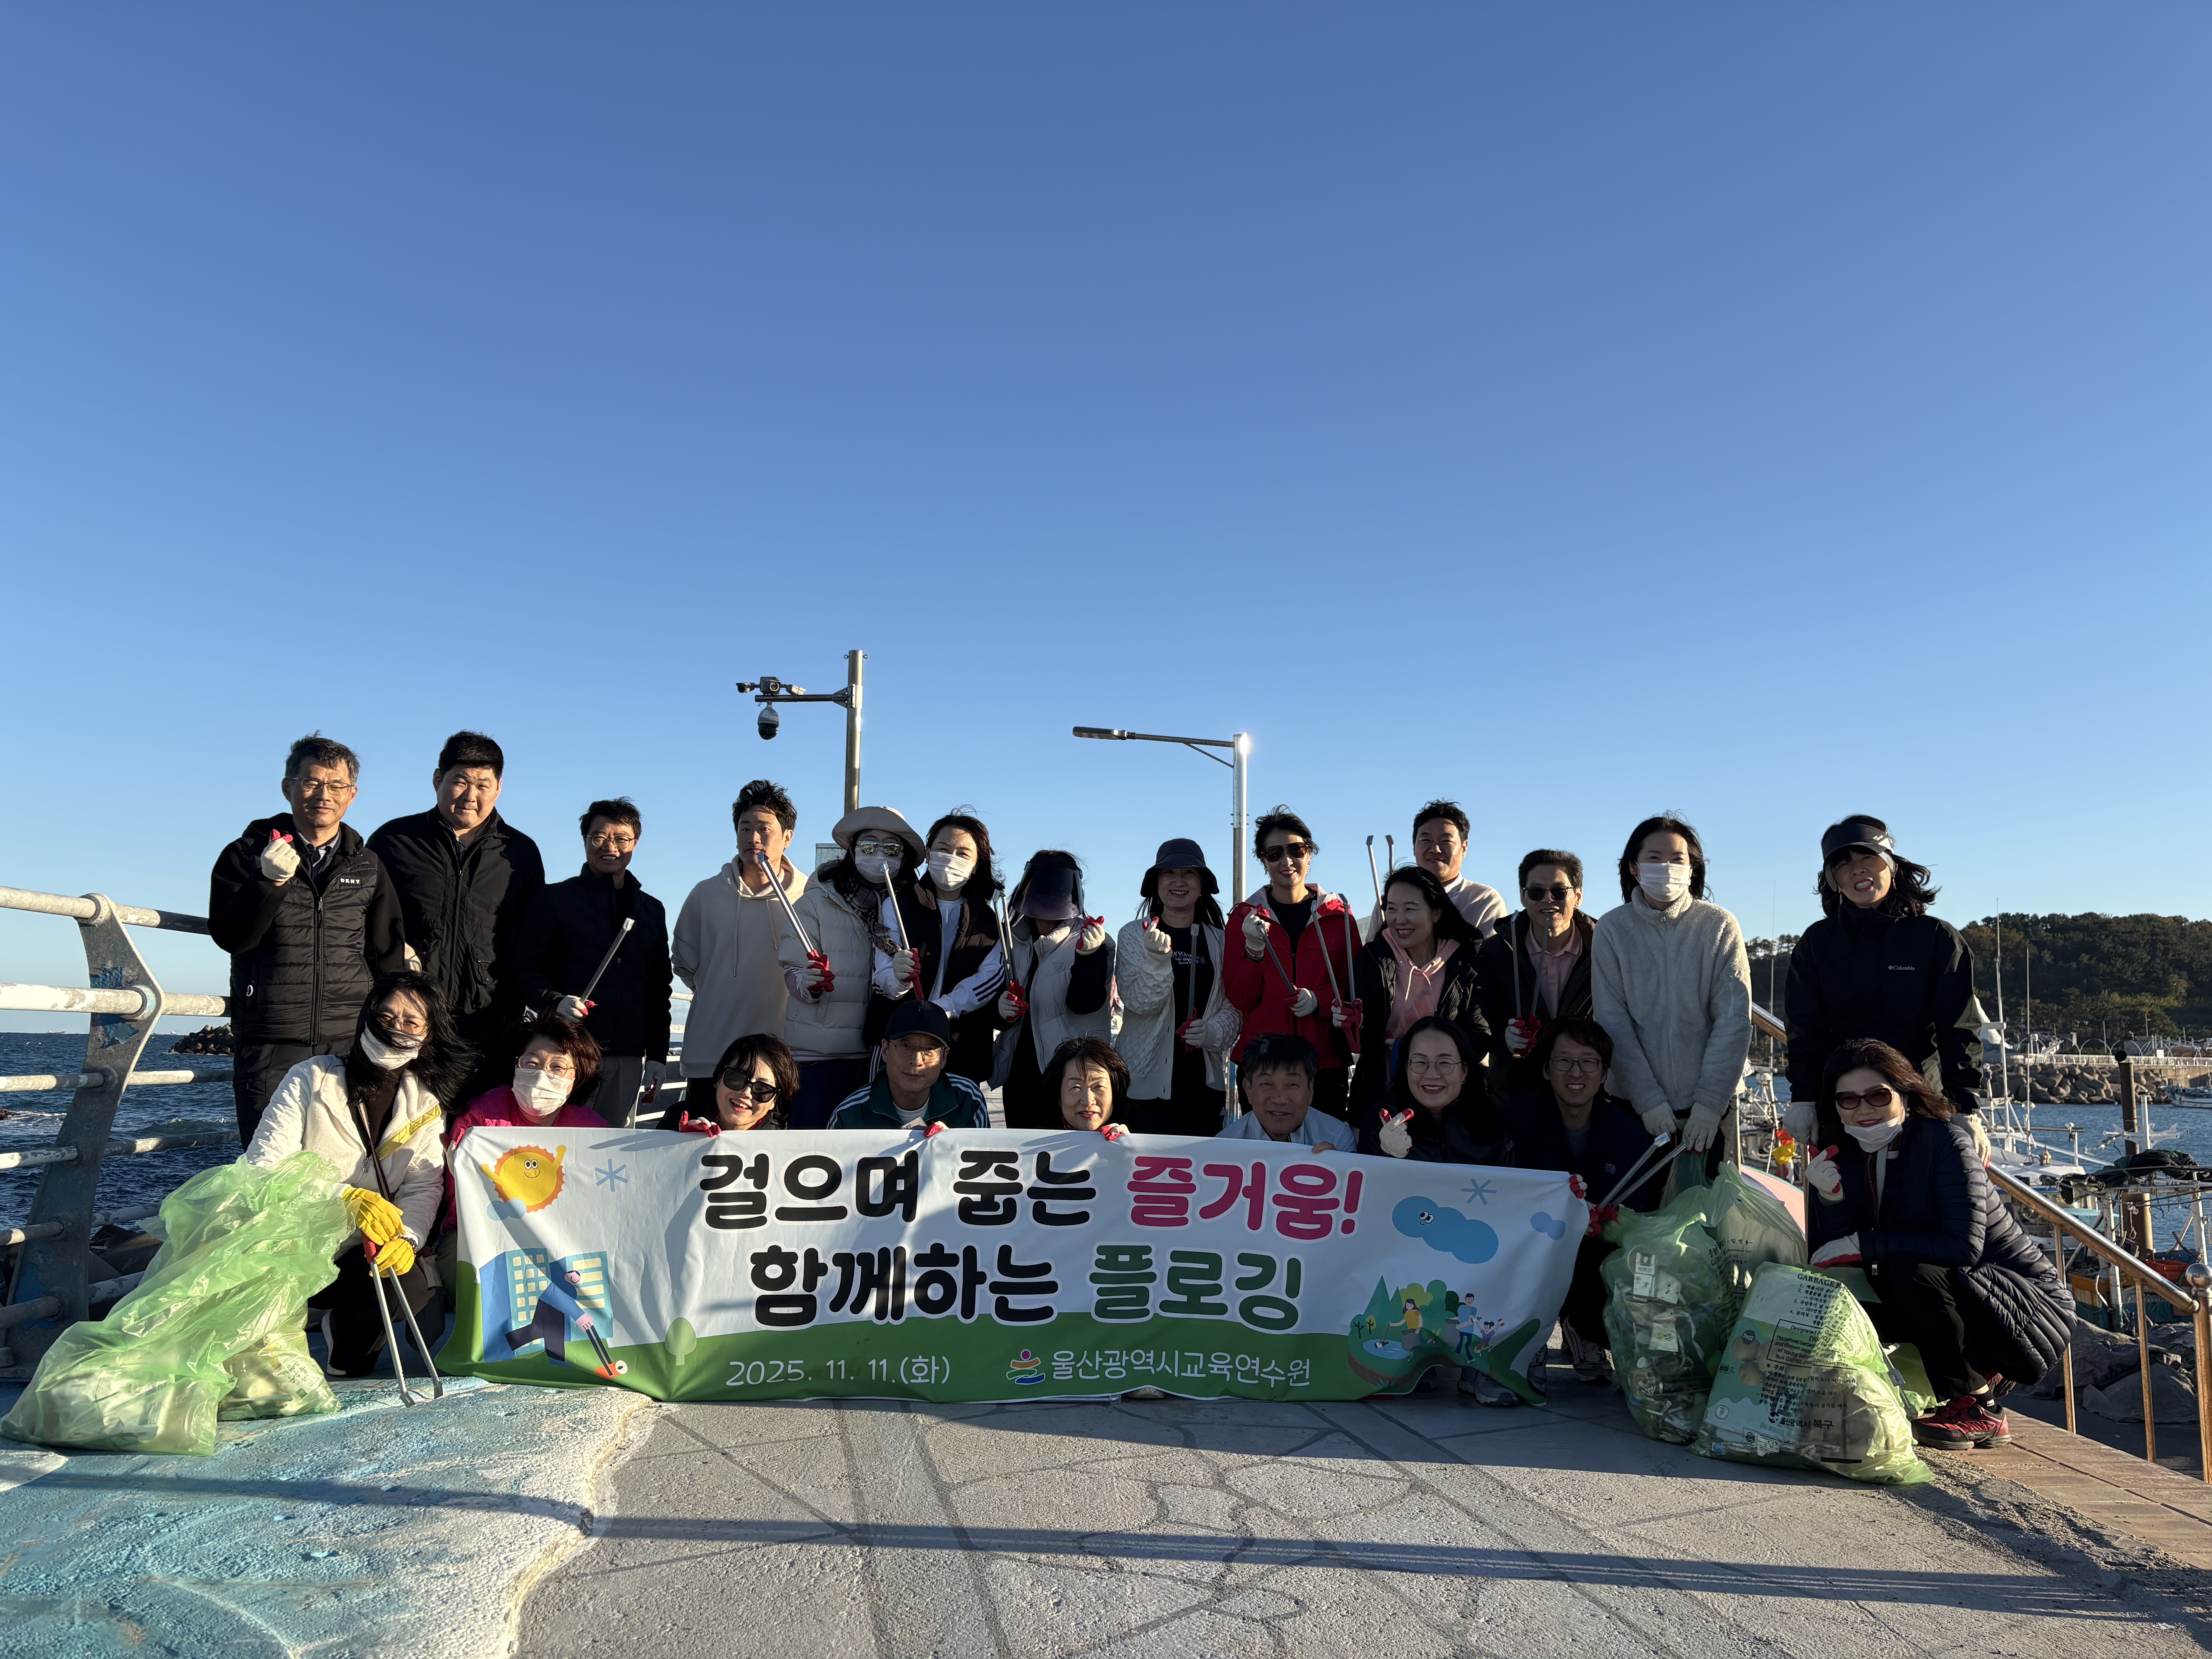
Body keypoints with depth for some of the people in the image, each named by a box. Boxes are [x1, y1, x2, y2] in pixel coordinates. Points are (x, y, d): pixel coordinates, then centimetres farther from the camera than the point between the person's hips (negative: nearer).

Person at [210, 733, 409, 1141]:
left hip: (350, 1044, 1)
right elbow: (229, 937, -4)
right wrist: (270, 882, -19)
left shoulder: (369, 867, 13)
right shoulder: (247, 854, 7)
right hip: (269, 1046, -1)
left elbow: (389, 958, 16)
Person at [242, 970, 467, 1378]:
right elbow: (265, 1161, -16)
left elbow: (424, 1186, -3)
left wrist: (406, 1238, -26)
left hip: (360, 1255, 3)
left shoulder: (425, 1104, 5)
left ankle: (348, 1330, 7)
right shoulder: (312, 1078, -5)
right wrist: (346, 1197, -32)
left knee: (411, 1287, -27)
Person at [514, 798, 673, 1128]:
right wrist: (555, 1001, -17)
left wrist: (657, 1056, 12)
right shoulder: (556, 899, 6)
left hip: (627, 1059, 3)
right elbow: (524, 968, 2)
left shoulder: (651, 911, 17)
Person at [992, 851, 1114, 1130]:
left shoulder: (1093, 942, -4)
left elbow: (1083, 1004, -19)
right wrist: (1002, 1010, -5)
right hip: (1019, 1073, 5)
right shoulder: (1014, 941, 10)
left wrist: (1087, 955, -33)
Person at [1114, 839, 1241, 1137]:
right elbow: (1140, 1002, -8)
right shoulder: (1133, 935, 3)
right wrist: (1158, 958, -25)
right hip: (1145, 1081, -2)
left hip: (1202, 1081, 2)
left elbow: (1234, 1008, 7)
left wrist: (1212, 1032, -13)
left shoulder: (1219, 942, 8)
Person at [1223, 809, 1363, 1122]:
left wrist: (1319, 1001, -12)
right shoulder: (1245, 918, 5)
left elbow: (1356, 988, 7)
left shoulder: (1338, 915, 4)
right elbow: (1239, 1001, 2)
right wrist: (1253, 950, -14)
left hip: (1326, 1062, 0)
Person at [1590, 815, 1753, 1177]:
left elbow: (1735, 1020, -5)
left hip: (1710, 1106, 0)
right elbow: (1612, 1022, -4)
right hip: (1635, 1104, 0)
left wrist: (1709, 1103, -12)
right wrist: (1648, 1100, -11)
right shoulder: (1612, 929, -1)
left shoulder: (1720, 926, -2)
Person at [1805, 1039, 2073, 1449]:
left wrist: (1864, 1244, -26)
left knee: (1911, 1268, -30)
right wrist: (1830, 1198, -25)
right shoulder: (1847, 1157, -1)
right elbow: (1827, 1257, -7)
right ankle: (1986, 1376, 6)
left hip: (2033, 1307, -7)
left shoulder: (1945, 1141, -19)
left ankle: (1979, 1411, -12)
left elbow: (1965, 1247, -29)